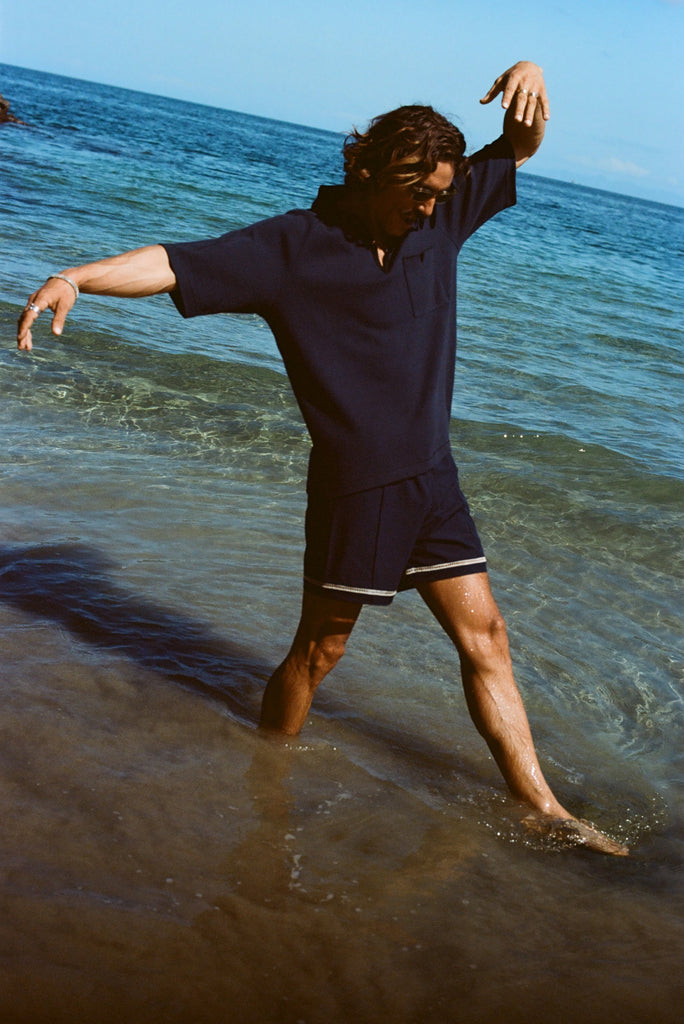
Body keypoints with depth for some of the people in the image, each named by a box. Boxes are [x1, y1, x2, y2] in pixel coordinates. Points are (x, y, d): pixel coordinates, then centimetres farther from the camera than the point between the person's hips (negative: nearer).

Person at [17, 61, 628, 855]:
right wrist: (77, 276, -31)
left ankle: (539, 806, 17)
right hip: (356, 484, -5)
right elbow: (176, 264, -16)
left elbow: (518, 148, 15)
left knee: (483, 634, 8)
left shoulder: (439, 221, 6)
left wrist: (529, 84, -6)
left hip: (433, 476, 6)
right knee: (319, 650, 6)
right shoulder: (292, 246, -10)